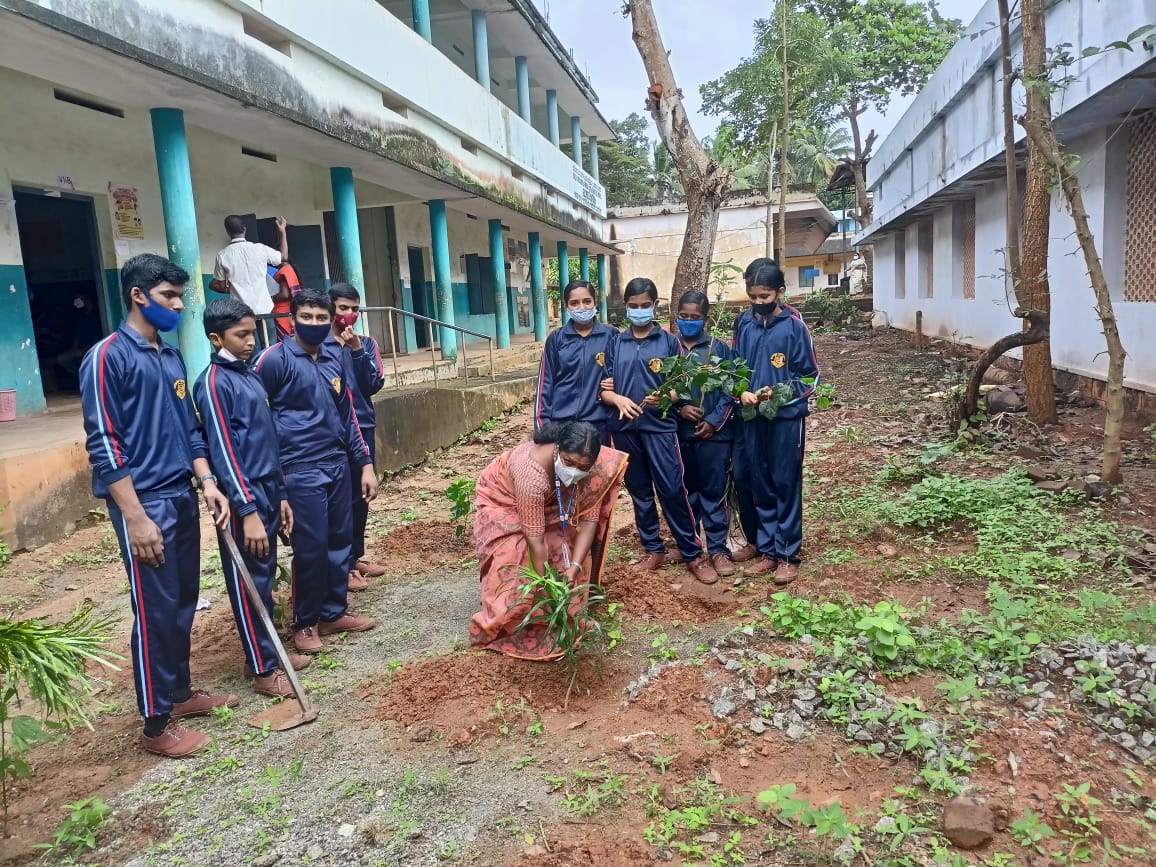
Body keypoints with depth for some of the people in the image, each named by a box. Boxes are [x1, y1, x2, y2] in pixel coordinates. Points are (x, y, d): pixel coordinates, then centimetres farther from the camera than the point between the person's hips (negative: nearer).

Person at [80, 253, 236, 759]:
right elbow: (103, 444, -15)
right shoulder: (108, 356, -11)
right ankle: (156, 723, 13)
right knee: (156, 613, 0)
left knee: (184, 603, 15)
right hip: (145, 504, -7)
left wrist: (207, 482, 4)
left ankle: (180, 692, 32)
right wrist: (136, 518, -18)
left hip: (183, 498, 8)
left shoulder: (172, 357, 12)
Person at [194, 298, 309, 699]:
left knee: (265, 578, 16)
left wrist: (280, 495, 17)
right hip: (243, 498, -8)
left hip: (267, 492, 8)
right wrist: (248, 511, -20)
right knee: (249, 584, 3)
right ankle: (263, 669, 13)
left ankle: (265, 652, 29)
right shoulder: (214, 382, -12)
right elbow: (223, 452, -17)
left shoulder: (249, 374, 13)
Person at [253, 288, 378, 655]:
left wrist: (365, 463, 13)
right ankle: (305, 622, 18)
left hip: (338, 464, 6)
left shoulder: (333, 357, 9)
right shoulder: (275, 359, -9)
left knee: (340, 540, 12)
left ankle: (334, 612, 27)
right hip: (301, 470, -6)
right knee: (311, 547, 1)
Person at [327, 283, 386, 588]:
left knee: (361, 495, 13)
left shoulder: (366, 344, 9)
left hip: (364, 427, 5)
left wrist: (357, 350, -14)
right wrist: (338, 347, -22)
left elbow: (373, 385, -3)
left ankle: (356, 555, 27)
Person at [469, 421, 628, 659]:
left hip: (547, 504, 5)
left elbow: (589, 518, -23)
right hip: (502, 501, -5)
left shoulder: (590, 469, -29)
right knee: (515, 565, -16)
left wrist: (575, 564, -34)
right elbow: (535, 540, -41)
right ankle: (497, 629, 2)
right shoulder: (532, 472, -44)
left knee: (566, 550, -7)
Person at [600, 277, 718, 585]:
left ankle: (693, 554, 8)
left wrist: (665, 397, -19)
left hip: (660, 427, -2)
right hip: (626, 428, 3)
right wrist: (618, 399, -16)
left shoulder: (669, 341, 2)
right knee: (639, 492, 11)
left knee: (672, 490, -4)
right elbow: (603, 387, 5)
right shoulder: (616, 344, 7)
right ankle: (653, 549, 26)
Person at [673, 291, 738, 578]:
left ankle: (718, 549, 12)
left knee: (714, 491, 2)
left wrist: (713, 420, -10)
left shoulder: (719, 348, 1)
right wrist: (679, 407, -12)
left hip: (714, 432, -1)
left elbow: (729, 390, -1)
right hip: (679, 431, 2)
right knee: (685, 490, 12)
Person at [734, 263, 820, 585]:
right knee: (761, 486, 11)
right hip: (753, 418, 4)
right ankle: (767, 550, 22)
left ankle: (788, 555, 13)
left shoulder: (794, 326, -7)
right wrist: (743, 392, -8)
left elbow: (810, 377, -4)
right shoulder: (745, 326, 4)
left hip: (787, 417, -4)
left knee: (786, 485, 3)